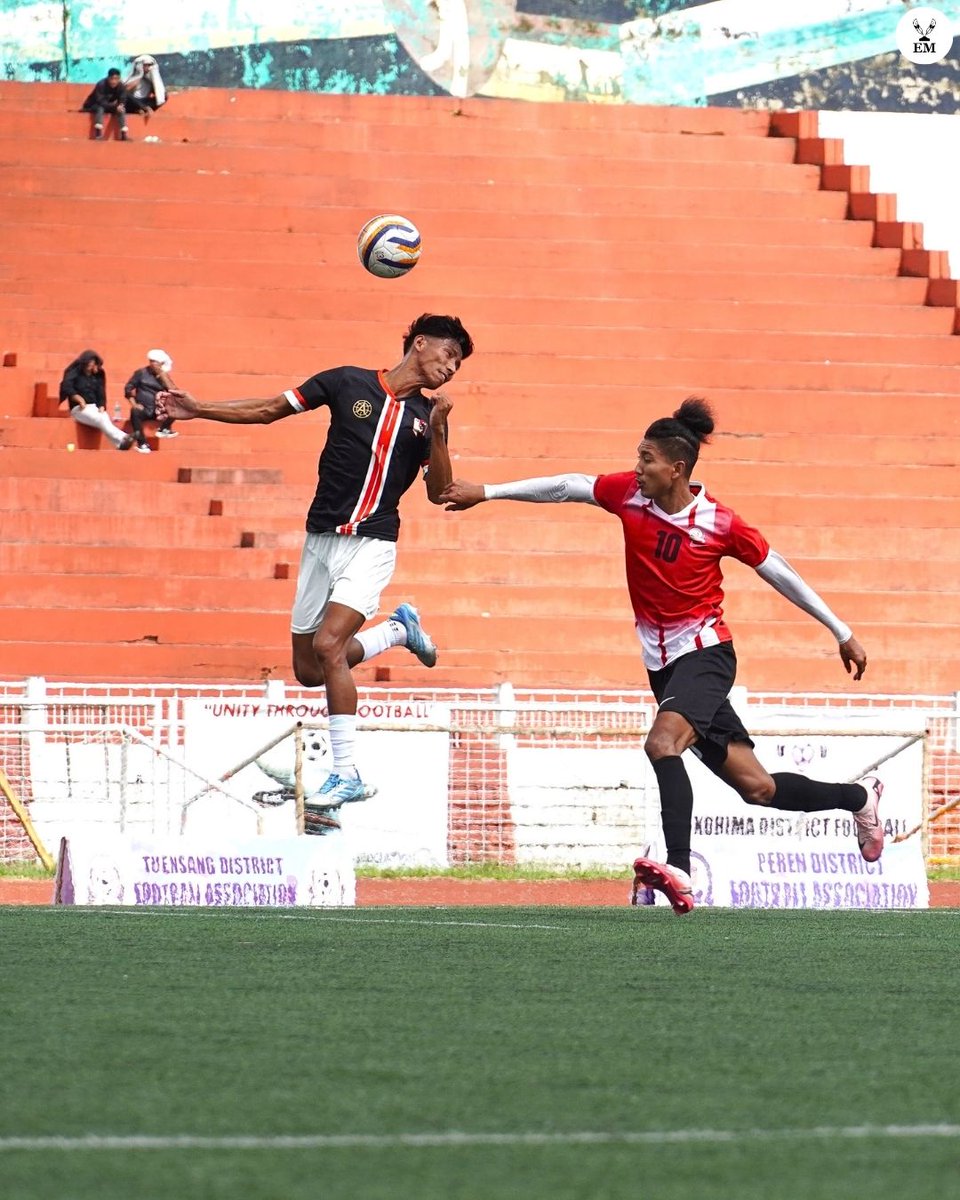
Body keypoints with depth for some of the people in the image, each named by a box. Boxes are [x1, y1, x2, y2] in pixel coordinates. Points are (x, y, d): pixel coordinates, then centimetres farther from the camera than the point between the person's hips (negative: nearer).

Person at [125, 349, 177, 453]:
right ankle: (142, 443, -32)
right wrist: (133, 404, -13)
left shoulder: (164, 376, 7)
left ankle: (163, 429, -11)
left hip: (157, 412, 2)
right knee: (135, 412, -38)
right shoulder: (141, 372, 5)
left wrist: (162, 376, -13)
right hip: (142, 409, -2)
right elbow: (128, 388, 1)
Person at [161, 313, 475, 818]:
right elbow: (268, 410, 8)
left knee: (328, 645, -23)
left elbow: (438, 492, 1)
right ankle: (399, 629, 32)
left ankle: (346, 774, -17)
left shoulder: (428, 415, 6)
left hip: (372, 544, -2)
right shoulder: (348, 383, 2)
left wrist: (436, 431, -12)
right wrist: (200, 409, 2)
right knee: (308, 672, 6)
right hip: (321, 540, 2)